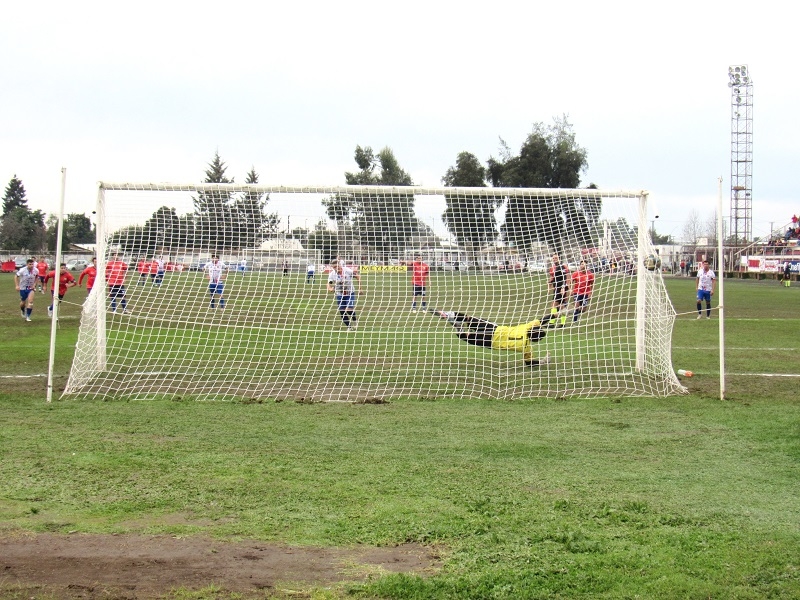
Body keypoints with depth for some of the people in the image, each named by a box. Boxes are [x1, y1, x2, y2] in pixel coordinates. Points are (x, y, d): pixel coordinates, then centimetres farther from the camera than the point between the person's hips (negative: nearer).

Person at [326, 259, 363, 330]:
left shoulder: (348, 271, -20)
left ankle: (355, 320, 12)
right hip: (339, 294, 3)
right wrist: (331, 289, -40)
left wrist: (360, 289, -4)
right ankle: (349, 327, 23)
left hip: (350, 293, -3)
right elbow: (329, 286, -15)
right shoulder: (332, 275, -15)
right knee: (342, 312, 1)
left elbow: (358, 277, -6)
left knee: (349, 309, -20)